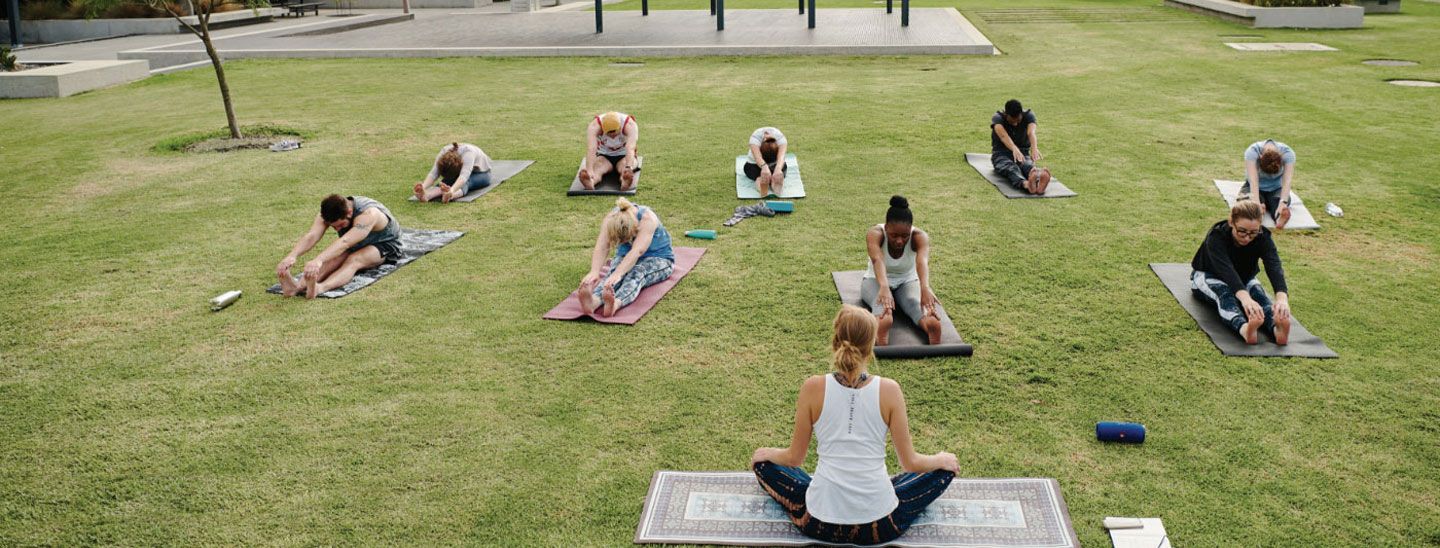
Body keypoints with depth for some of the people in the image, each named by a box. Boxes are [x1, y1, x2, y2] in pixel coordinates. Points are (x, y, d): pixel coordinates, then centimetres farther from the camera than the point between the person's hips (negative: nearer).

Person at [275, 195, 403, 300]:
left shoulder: (367, 214, -38)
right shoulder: (330, 213, -20)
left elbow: (345, 242, -52)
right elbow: (311, 236, -35)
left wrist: (318, 260, -67)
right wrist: (292, 256, -54)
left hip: (385, 245, -6)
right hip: (357, 247, 6)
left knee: (354, 260, -37)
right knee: (335, 256, -29)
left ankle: (319, 288, -63)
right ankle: (298, 286, -52)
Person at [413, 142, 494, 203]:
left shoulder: (468, 152, -37)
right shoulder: (444, 152, -23)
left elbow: (464, 176, -51)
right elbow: (433, 173, -32)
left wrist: (452, 190, -67)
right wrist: (423, 186, -51)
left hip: (481, 174, -4)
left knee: (465, 182, -38)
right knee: (446, 182, -29)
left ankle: (450, 195, -66)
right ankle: (426, 195, -55)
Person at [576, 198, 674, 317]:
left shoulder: (647, 218, -30)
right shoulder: (611, 219, -19)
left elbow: (637, 251, -42)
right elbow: (601, 248, -29)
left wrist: (618, 274, -56)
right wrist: (594, 272, -48)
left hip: (659, 259, -3)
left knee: (637, 273, -37)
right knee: (613, 273, -31)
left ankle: (615, 304, -66)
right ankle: (594, 301, -61)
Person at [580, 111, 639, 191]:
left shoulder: (630, 124, -29)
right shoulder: (595, 126, -27)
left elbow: (630, 148, -45)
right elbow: (591, 149, -42)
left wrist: (628, 167, -63)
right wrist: (589, 170, -59)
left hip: (624, 156, 0)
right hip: (603, 155, 0)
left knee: (626, 172, -36)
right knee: (597, 170, -35)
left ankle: (625, 182, -68)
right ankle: (590, 183, -66)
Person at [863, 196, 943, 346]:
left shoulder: (919, 236, -27)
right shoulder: (875, 233, -30)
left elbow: (922, 261, -49)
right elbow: (877, 260, -50)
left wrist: (925, 287, -69)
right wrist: (884, 287, -71)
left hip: (907, 281, 1)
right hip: (876, 281, -1)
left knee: (916, 304, -35)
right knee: (882, 304, -38)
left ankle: (935, 347, -62)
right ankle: (881, 346, -66)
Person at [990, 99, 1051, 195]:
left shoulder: (1028, 116, -10)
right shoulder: (998, 118, -16)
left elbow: (1031, 132, -33)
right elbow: (1003, 135, -38)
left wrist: (1034, 148, -56)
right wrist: (1014, 149, -60)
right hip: (1001, 154, -2)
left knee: (1027, 166, -36)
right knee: (1011, 168, -39)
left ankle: (1038, 181, -73)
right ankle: (1025, 184, -74)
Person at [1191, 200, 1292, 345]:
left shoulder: (1263, 237, -25)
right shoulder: (1216, 236, -34)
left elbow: (1274, 267, -42)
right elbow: (1226, 269, -51)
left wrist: (1282, 298, -63)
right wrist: (1245, 298, -69)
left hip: (1243, 278, 3)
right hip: (1208, 277, -3)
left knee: (1257, 292, -32)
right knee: (1225, 292, -38)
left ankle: (1276, 327, -62)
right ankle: (1244, 328, -68)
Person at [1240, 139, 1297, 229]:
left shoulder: (1288, 153, -25)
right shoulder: (1252, 151, -29)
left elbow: (1287, 181, -37)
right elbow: (1253, 181, -40)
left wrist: (1283, 202, -54)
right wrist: (1257, 203, -55)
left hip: (1276, 188, -1)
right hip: (1256, 188, 1)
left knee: (1278, 202, -35)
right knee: (1250, 199, -34)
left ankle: (1280, 218, -62)